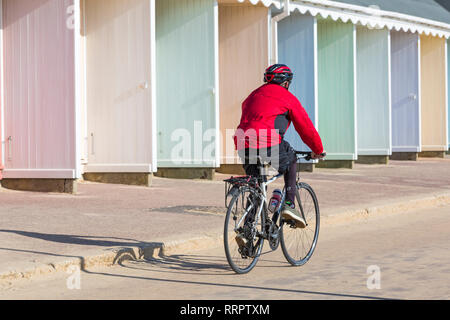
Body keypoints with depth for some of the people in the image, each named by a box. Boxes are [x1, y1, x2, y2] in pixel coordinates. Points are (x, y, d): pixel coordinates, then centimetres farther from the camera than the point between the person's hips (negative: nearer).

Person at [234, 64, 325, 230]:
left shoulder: (253, 95, 30)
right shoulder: (287, 98, 11)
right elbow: (305, 127, 14)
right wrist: (318, 150, 27)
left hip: (243, 147, 5)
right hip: (269, 145, -5)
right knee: (291, 161, 25)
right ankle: (289, 205, 12)